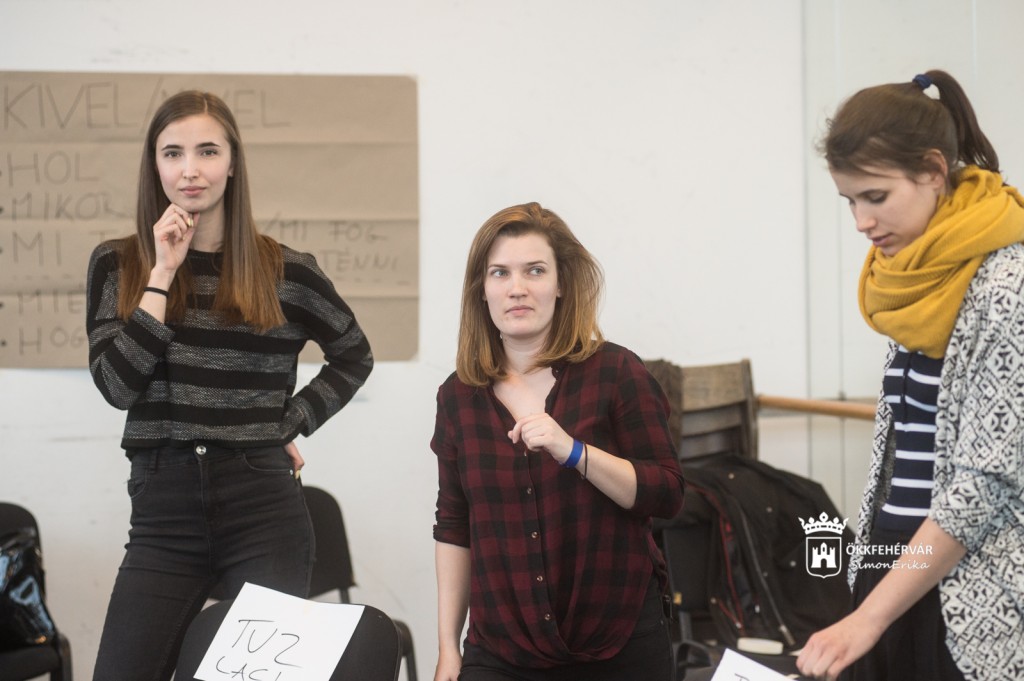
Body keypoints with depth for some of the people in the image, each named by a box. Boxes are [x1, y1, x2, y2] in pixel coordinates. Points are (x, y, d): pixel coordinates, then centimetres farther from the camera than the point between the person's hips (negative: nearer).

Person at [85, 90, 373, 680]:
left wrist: (291, 424, 5)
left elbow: (354, 358, 18)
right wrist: (164, 272, -8)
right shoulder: (118, 265, 5)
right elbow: (117, 385, -8)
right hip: (163, 507, 1)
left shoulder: (285, 271, 3)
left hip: (265, 506, 0)